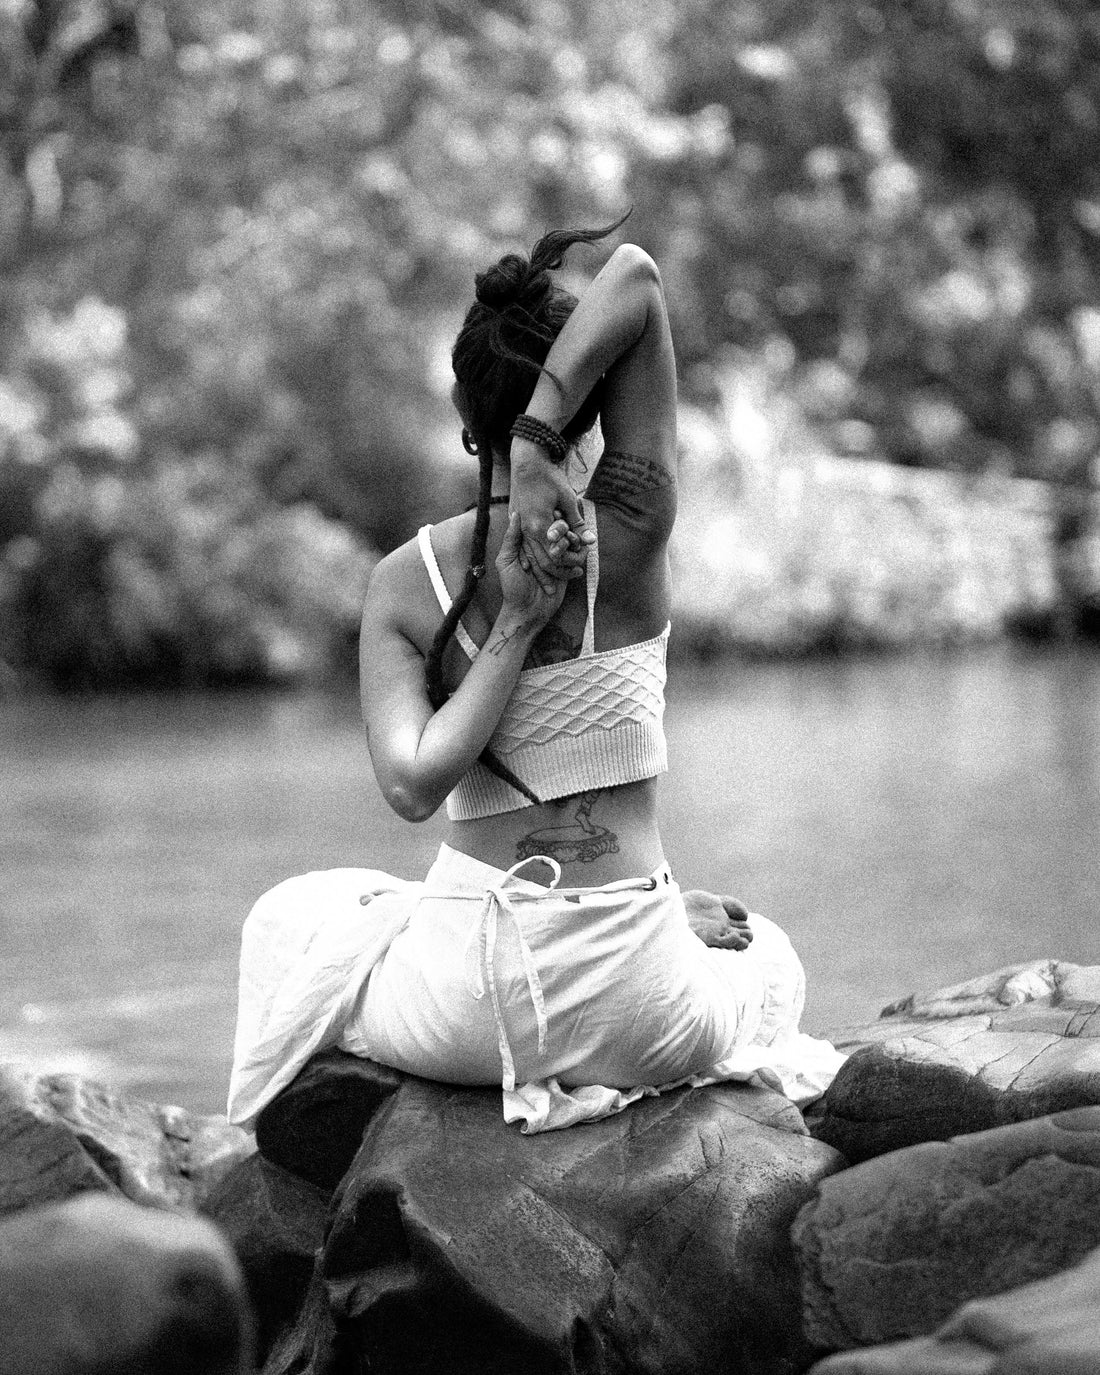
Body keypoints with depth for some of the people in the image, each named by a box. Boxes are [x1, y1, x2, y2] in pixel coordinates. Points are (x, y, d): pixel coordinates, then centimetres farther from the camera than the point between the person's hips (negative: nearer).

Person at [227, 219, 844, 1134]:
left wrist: (515, 629, -12)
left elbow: (411, 784, -18)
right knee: (765, 958, 37)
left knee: (290, 919, 35)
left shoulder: (403, 584, -7)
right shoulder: (630, 533, -9)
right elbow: (636, 275, -11)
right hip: (633, 1005, 0)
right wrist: (539, 447, -20)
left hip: (466, 1000, 0)